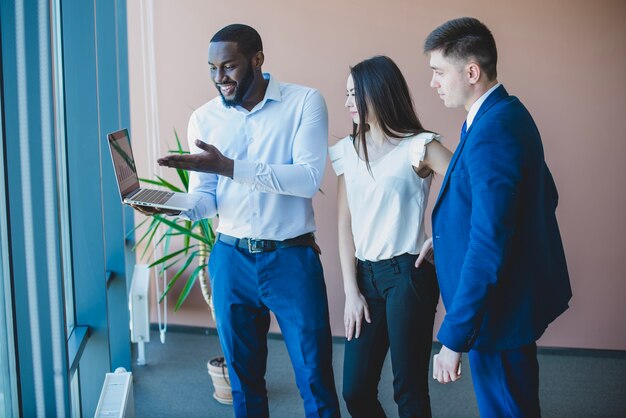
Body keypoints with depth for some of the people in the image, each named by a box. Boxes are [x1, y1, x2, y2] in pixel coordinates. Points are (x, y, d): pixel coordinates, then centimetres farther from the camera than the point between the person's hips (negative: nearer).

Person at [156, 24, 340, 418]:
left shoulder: (305, 102, -7)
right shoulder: (204, 118, 3)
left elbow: (309, 178, -19)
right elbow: (205, 198, 3)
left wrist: (229, 167, -26)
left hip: (293, 258, -3)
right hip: (231, 259, 3)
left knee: (315, 374, 6)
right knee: (243, 373, 15)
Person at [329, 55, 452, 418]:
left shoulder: (419, 146, -8)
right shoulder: (348, 150, 8)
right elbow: (346, 223, 7)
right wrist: (351, 291, 3)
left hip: (408, 275, -5)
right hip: (365, 275, 5)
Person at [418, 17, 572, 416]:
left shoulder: (491, 133, -26)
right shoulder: (508, 113, 4)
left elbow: (487, 249, -29)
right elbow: (545, 195, 16)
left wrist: (453, 339, -23)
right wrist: (451, 232, 16)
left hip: (499, 307, -10)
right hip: (519, 290, 10)